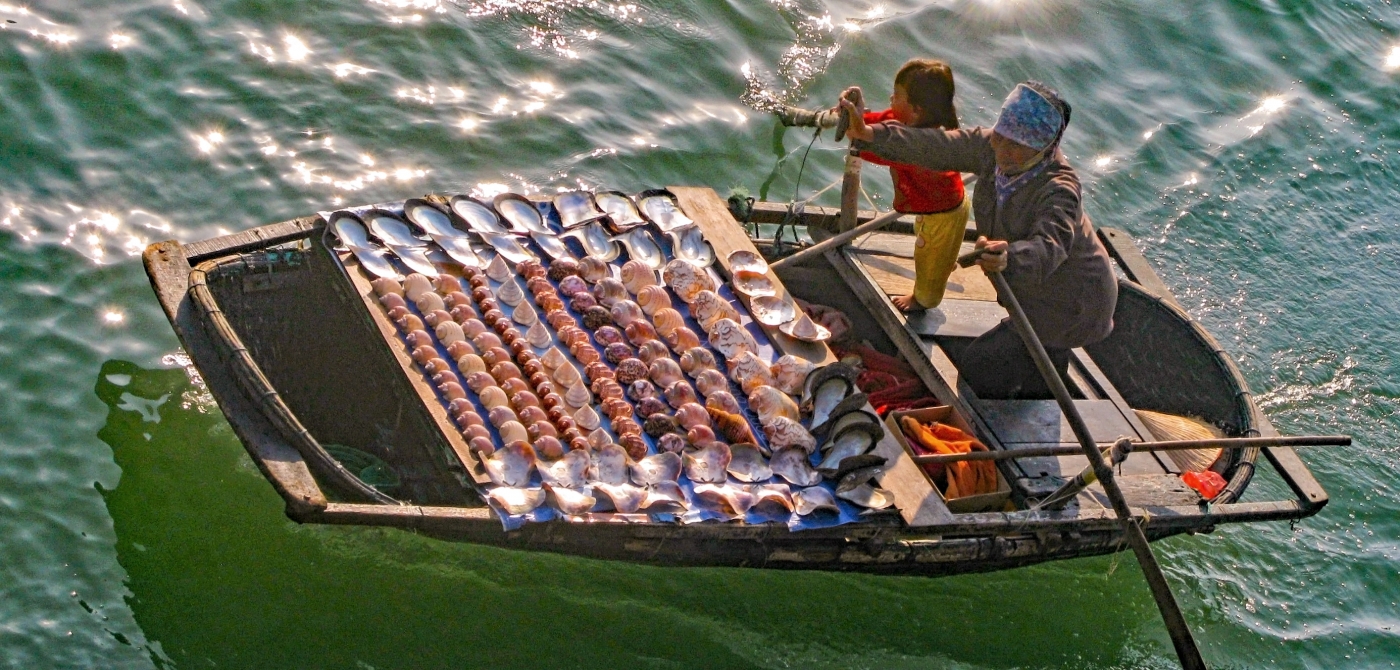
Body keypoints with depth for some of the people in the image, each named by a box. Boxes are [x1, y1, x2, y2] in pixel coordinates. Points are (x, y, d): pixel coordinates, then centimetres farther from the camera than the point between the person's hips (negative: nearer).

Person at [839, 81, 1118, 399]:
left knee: (977, 366, -8)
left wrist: (1009, 258, -74)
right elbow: (936, 147, -16)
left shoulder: (1060, 189, -36)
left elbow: (1049, 247, -52)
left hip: (1069, 306, -8)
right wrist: (869, 135, -28)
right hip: (1040, 295, 8)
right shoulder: (991, 148, -15)